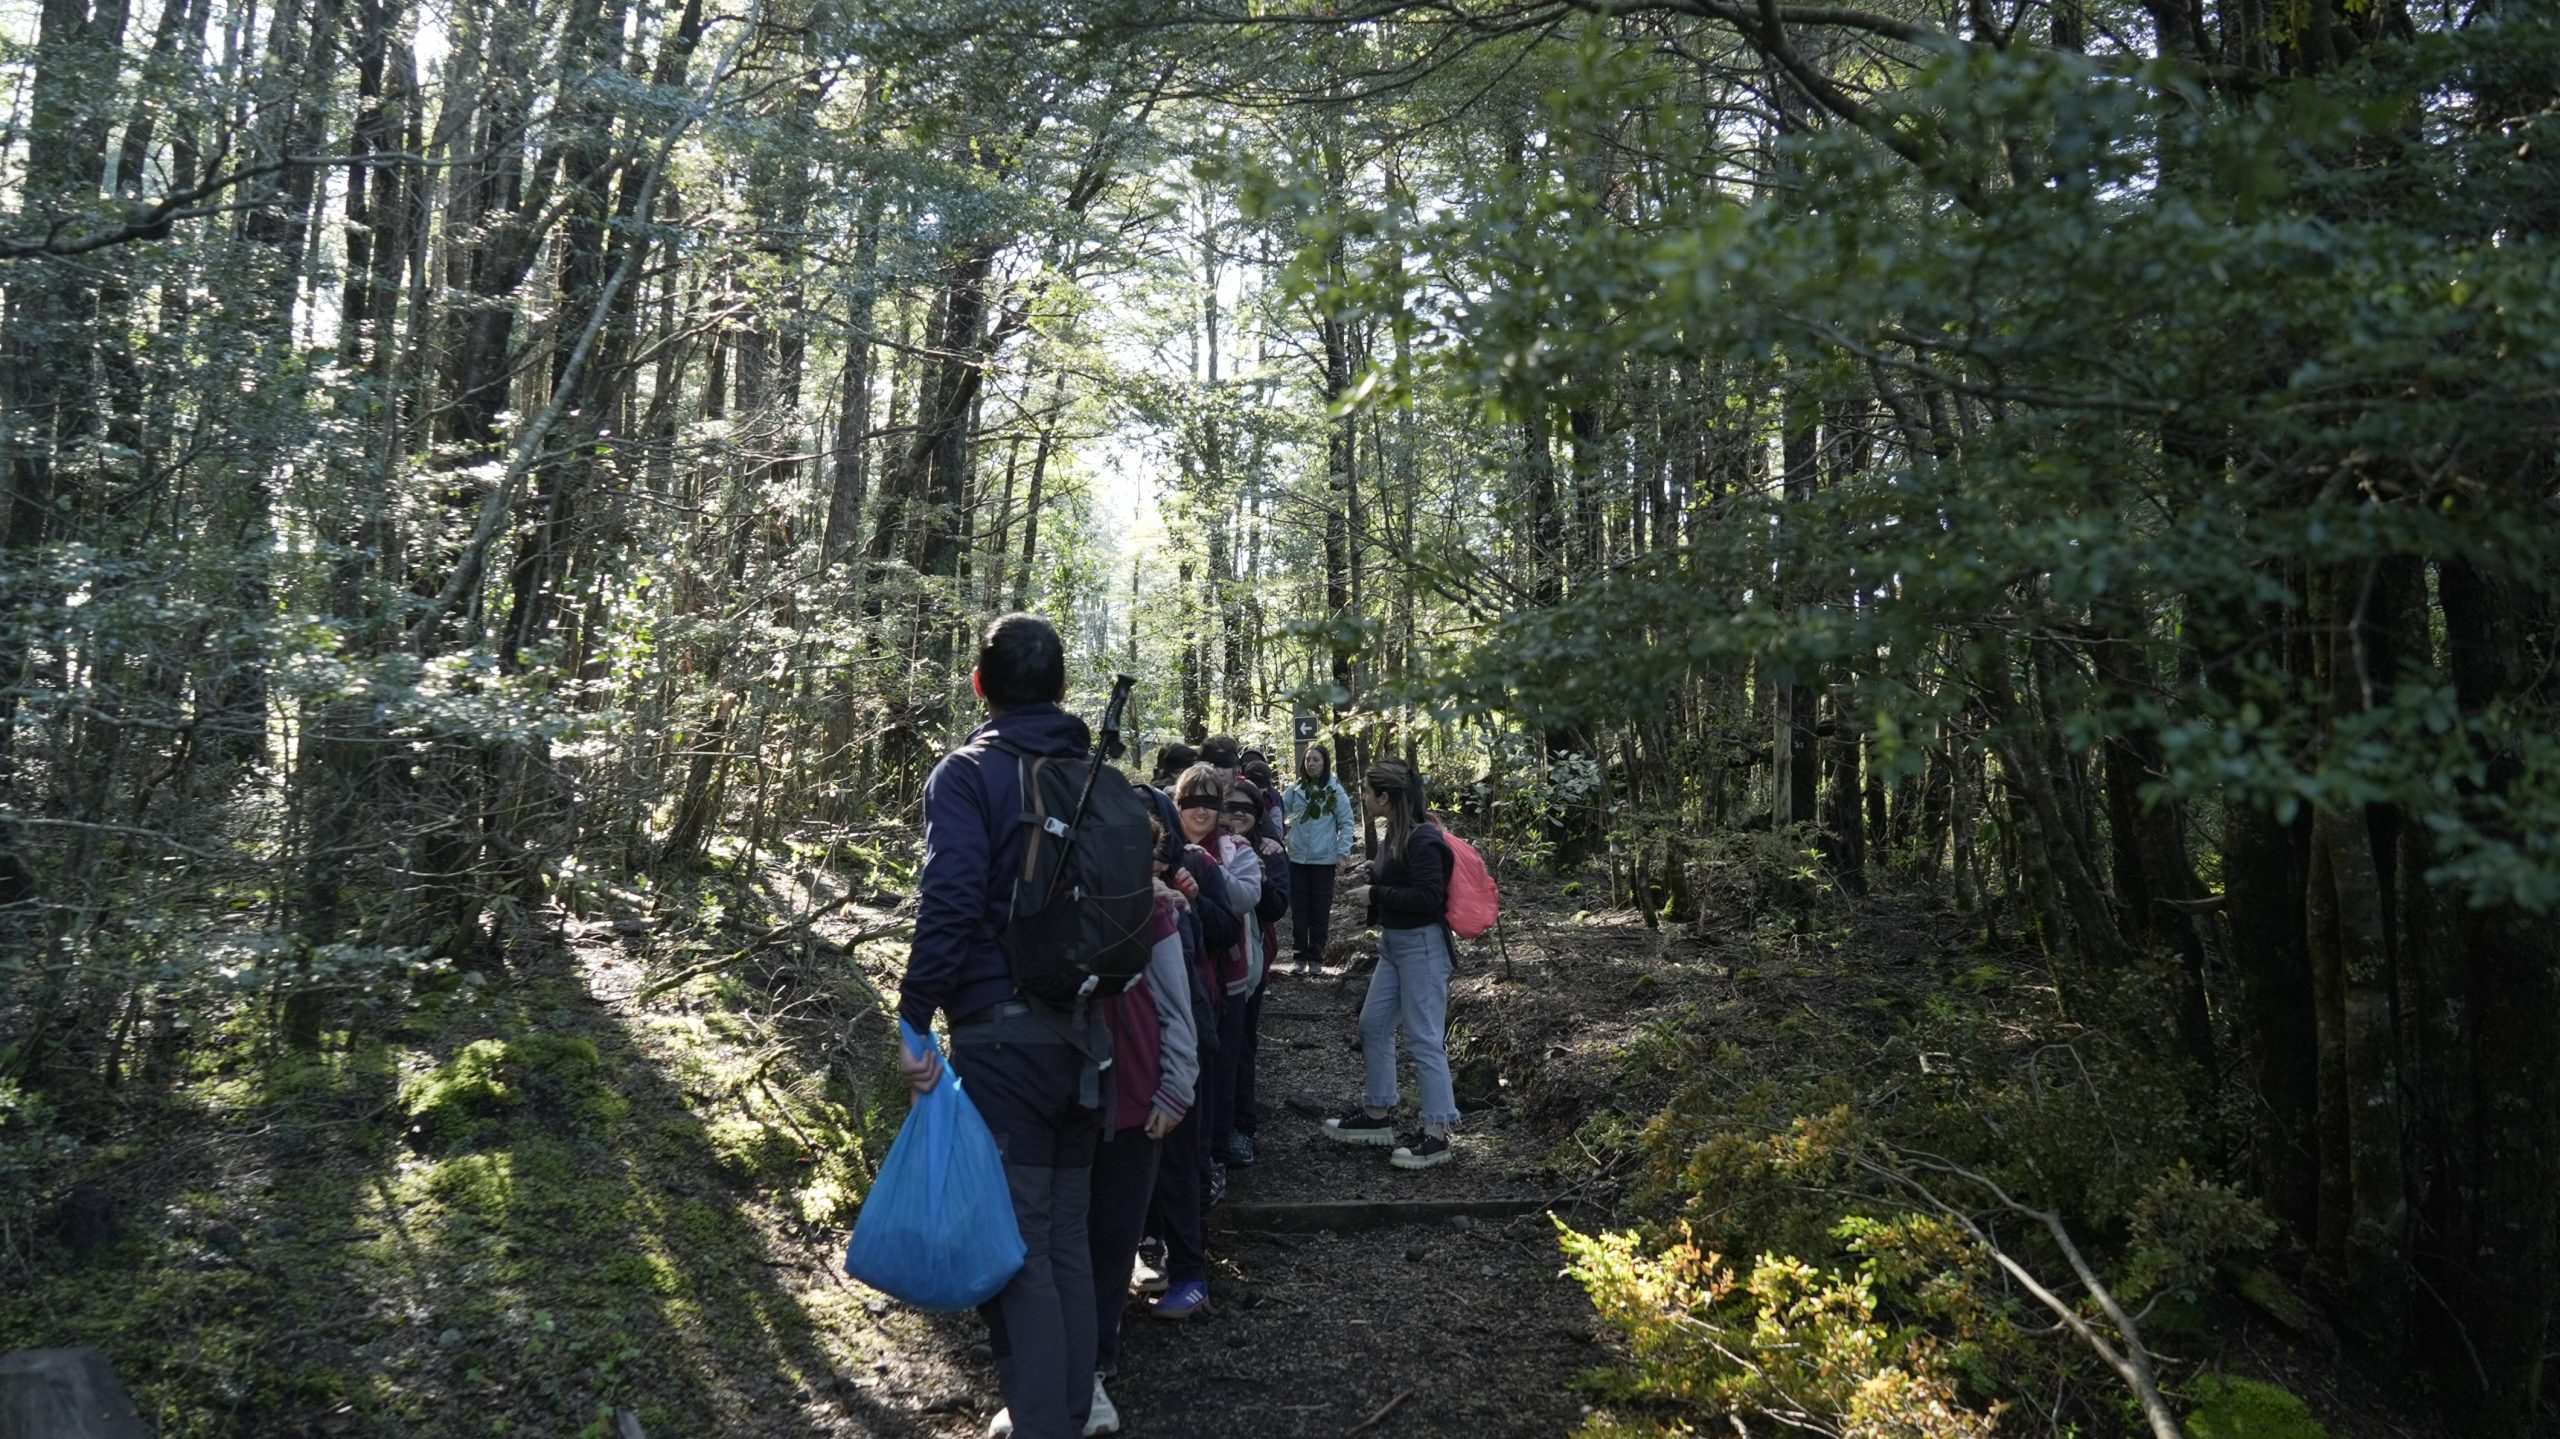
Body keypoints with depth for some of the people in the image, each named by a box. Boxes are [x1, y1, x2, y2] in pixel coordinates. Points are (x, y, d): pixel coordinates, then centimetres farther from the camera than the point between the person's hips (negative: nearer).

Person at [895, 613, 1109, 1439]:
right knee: (1067, 1237, 15)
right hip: (1087, 1034, 6)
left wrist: (915, 1019, -14)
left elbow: (949, 904, -19)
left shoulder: (968, 774, -7)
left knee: (1016, 1241, 0)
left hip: (1003, 1032, -6)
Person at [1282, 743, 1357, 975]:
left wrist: (1343, 853, -6)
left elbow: (1347, 823, -1)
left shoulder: (1335, 791, -4)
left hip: (1324, 860, -2)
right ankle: (1300, 955, 14)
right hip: (1297, 859, 2)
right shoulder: (1295, 790, 2)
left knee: (1320, 911, 4)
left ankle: (1316, 957, 13)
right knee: (1298, 910, 6)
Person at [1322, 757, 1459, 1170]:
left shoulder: (1423, 839, -19)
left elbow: (1429, 897, -25)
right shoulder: (1396, 835, 9)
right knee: (1373, 1025, 16)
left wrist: (1375, 895, -20)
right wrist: (1373, 876, 3)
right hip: (1393, 943, 10)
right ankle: (1378, 1113, 28)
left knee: (1424, 1037, -5)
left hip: (1422, 946, -10)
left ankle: (1437, 1133, 3)